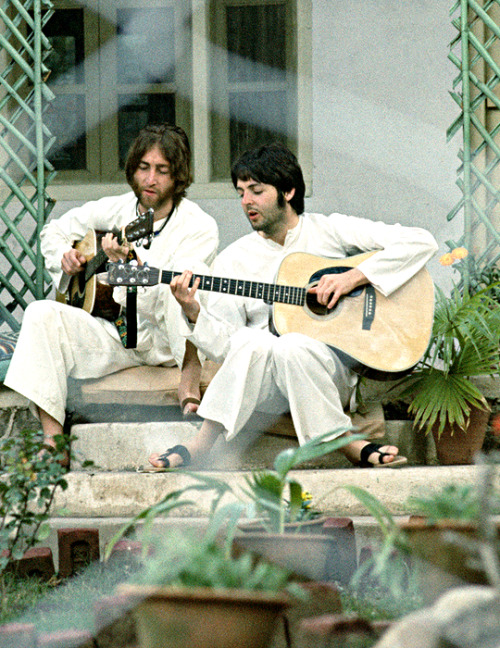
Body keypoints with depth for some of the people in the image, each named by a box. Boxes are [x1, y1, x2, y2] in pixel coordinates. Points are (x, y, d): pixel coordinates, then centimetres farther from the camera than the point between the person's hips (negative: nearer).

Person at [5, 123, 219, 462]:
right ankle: (52, 438, -27)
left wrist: (131, 263, -37)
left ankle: (190, 383, -33)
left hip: (169, 340, -5)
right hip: (115, 332, 5)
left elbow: (165, 302, -21)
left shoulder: (199, 228, -9)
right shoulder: (116, 209, 8)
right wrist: (64, 256, 3)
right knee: (42, 314, -19)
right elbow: (54, 231, 25)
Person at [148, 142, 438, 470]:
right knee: (254, 340, -34)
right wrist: (193, 313, -14)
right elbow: (225, 345, 4)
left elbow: (421, 242, -3)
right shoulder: (234, 259, 12)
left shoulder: (329, 231, 6)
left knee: (292, 346, -37)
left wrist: (354, 277, -12)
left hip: (329, 371, -2)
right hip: (264, 384, 2)